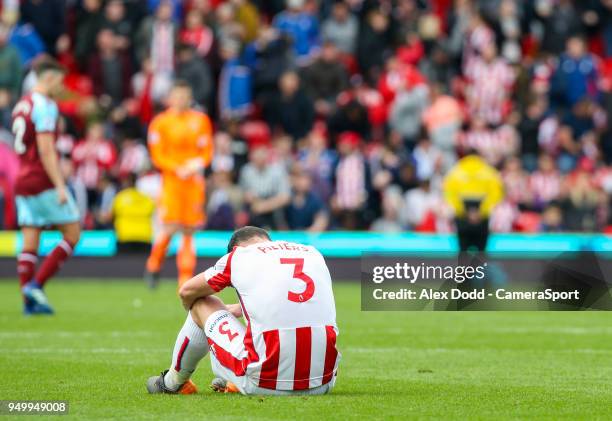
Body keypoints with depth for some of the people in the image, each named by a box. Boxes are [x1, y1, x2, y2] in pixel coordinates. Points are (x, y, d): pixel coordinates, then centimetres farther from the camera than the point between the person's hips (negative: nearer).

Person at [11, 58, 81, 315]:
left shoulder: (22, 104, 15)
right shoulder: (45, 106, -12)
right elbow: (46, 151, -19)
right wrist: (60, 186, -19)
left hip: (22, 181, 8)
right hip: (44, 183, -8)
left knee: (30, 243, 6)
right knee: (72, 234, 1)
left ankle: (29, 301, 2)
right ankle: (36, 284, -8)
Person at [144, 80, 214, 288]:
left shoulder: (200, 120, 9)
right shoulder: (160, 122, 0)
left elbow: (207, 151, 10)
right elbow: (157, 156, -3)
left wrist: (197, 163, -11)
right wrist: (178, 169, -16)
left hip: (194, 182, 3)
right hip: (171, 180, -3)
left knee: (189, 232, 1)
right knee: (171, 228, -12)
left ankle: (185, 280, 5)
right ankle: (154, 266, 14)